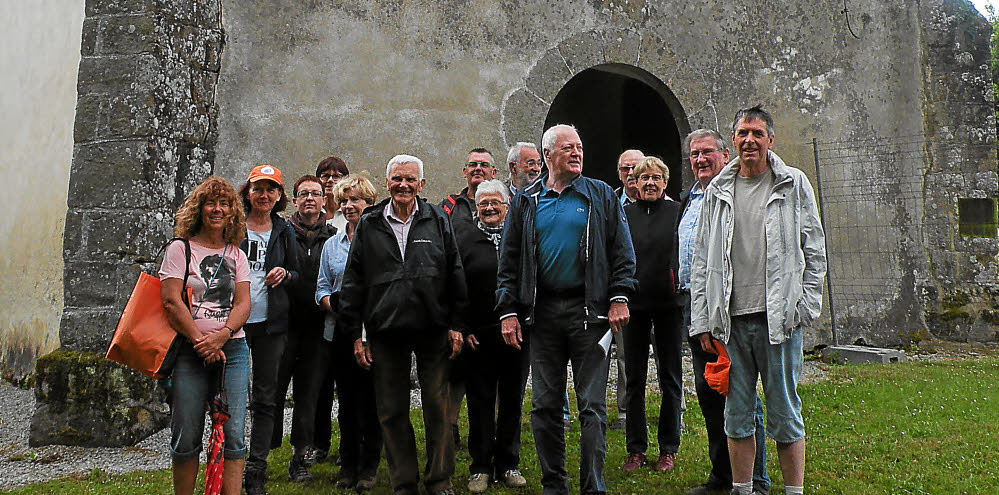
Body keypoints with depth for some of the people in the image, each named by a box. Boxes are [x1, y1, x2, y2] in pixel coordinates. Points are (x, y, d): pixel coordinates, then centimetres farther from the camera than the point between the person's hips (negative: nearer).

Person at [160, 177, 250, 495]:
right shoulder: (180, 249, 4)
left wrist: (221, 336, -12)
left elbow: (243, 303, 5)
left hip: (232, 349, 3)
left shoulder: (236, 255, 14)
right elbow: (171, 301, -5)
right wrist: (200, 340, -12)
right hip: (190, 352, -2)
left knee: (232, 435, -2)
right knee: (186, 438, 0)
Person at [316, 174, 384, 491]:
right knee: (346, 399, 9)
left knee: (369, 399, -1)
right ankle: (348, 464, 21)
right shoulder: (331, 245, 15)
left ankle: (369, 467, 12)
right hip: (339, 333, 4)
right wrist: (334, 305, -7)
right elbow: (322, 287, 14)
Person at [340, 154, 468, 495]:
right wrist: (355, 335, 2)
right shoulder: (368, 226, 6)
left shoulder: (438, 221, 6)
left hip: (433, 330, -1)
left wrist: (455, 324, 2)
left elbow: (455, 274, 7)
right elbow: (353, 283, 6)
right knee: (392, 410, 6)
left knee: (437, 406, 3)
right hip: (385, 332, 1)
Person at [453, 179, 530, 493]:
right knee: (480, 402, 6)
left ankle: (508, 465, 22)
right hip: (478, 336, -1)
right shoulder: (463, 238, 4)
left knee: (512, 401, 9)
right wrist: (463, 329, -6)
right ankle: (480, 468, 17)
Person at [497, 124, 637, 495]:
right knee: (544, 405, 7)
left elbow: (622, 252, 5)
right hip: (543, 311, 2)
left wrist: (619, 297, -6)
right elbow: (509, 262, 10)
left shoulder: (602, 196, 7)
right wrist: (508, 311, 2)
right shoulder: (525, 201, 10)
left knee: (592, 405, -1)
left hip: (589, 310, -2)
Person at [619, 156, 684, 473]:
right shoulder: (625, 214, 7)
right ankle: (636, 448, 17)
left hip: (668, 304, -1)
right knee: (634, 378, 7)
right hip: (634, 304, 2)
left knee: (670, 377, 6)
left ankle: (669, 448, 17)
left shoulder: (677, 212, 2)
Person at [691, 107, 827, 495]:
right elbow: (702, 262, 10)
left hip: (779, 319, -2)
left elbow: (815, 252, 5)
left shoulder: (794, 184, 4)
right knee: (737, 416, 10)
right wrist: (703, 321, 5)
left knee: (785, 416, 4)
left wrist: (805, 306, -3)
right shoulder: (717, 191, 10)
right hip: (730, 321, 3)